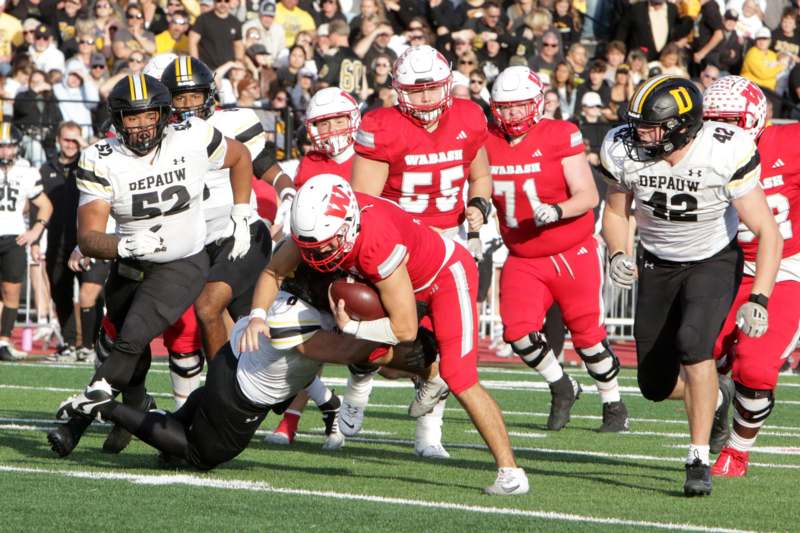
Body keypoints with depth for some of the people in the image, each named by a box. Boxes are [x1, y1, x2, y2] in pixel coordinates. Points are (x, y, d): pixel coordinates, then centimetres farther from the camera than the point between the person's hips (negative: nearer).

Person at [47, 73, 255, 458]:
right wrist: (125, 246, -44)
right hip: (129, 266, 3)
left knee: (131, 341, -21)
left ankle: (76, 424, -18)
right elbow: (88, 239, -24)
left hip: (182, 267, -3)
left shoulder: (193, 139, -17)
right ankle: (137, 403, 53)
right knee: (131, 353, 21)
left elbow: (240, 158, 7)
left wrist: (241, 219, 4)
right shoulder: (101, 161, -18)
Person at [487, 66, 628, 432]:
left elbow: (588, 196, -17)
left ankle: (613, 402, 29)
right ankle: (561, 387, 14)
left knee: (587, 334, 5)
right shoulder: (488, 145, -1)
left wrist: (557, 211, -33)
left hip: (572, 255, -3)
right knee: (518, 332, -13)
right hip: (522, 261, 3)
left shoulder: (560, 137, -13)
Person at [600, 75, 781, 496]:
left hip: (714, 261, -4)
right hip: (658, 265, 4)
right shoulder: (625, 150, -20)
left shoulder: (726, 153, -29)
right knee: (656, 385, 4)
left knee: (693, 342, -31)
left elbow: (767, 232, -22)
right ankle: (713, 399, 41)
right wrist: (618, 254, -19)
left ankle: (699, 459, -20)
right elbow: (616, 210, 1)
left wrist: (759, 299, -32)